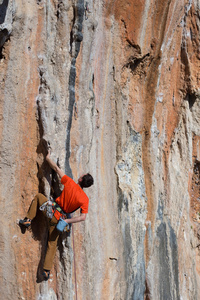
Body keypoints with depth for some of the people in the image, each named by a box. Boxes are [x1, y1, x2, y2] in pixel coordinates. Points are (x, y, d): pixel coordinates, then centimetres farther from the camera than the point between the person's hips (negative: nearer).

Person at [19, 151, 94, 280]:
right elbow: (83, 217, -17)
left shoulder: (70, 183, -14)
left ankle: (28, 220, 16)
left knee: (38, 196, 24)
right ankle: (47, 270, 11)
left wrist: (48, 158, 12)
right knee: (52, 243, 16)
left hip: (51, 210, -1)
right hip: (59, 219, 1)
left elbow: (56, 168, -4)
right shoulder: (85, 199, -11)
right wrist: (67, 221, -12)